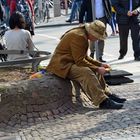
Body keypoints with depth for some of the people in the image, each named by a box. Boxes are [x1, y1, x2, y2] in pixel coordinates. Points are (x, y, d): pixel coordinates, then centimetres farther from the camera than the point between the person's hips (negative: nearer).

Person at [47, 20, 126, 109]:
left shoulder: (83, 35, 11)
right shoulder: (78, 36, -22)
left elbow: (84, 57, 19)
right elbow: (80, 61, -23)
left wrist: (100, 64, 8)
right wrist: (97, 69, -18)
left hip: (71, 62, 11)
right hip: (62, 65, -11)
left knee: (95, 70, 9)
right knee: (86, 72, -31)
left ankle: (107, 94, 8)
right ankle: (103, 101, -32)